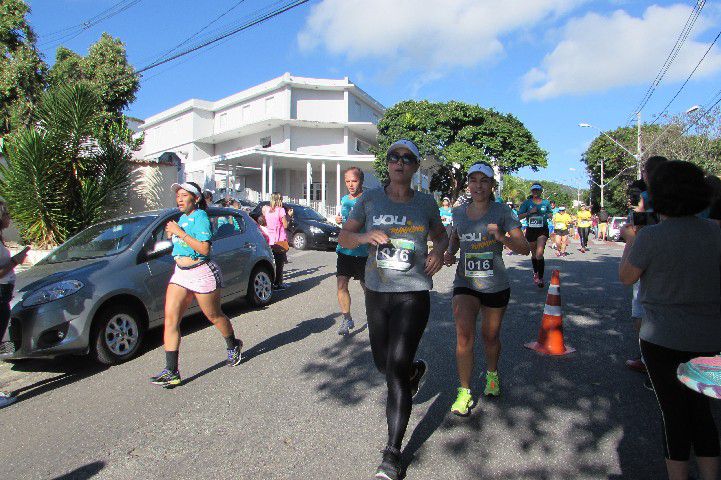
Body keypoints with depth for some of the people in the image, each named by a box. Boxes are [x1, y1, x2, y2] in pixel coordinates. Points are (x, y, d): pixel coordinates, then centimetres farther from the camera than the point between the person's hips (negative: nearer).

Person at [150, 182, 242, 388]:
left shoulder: (200, 217, -13)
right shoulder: (182, 218, 12)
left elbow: (204, 249, -24)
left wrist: (180, 232, -22)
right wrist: (172, 234, 9)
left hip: (202, 274, -8)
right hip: (180, 274, 8)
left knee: (214, 316, 9)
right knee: (170, 318, -5)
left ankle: (233, 347, 36)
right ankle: (171, 372, -2)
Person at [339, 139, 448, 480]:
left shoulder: (425, 203, 2)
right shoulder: (370, 200, 1)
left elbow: (441, 235, 18)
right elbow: (344, 236, 6)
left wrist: (439, 250, -5)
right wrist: (365, 237, -16)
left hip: (413, 294, -3)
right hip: (376, 292, 3)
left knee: (396, 371, -8)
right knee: (383, 364, 19)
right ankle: (416, 369, 55)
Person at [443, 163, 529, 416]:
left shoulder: (502, 212, -8)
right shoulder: (458, 212, 1)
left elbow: (525, 248, -12)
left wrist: (502, 238, -30)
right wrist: (450, 253, 1)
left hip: (496, 286, -1)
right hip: (465, 283, 1)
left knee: (490, 336, 14)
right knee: (464, 333, -15)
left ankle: (492, 373, 45)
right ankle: (464, 392, -1)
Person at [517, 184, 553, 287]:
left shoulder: (546, 203, 5)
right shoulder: (527, 203, 1)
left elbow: (550, 214, 21)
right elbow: (519, 216, -3)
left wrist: (548, 216, -2)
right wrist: (529, 212, -16)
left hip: (543, 229, -1)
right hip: (531, 230, 1)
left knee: (539, 253, -16)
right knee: (534, 254, 14)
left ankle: (540, 277, -10)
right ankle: (535, 273, 35)